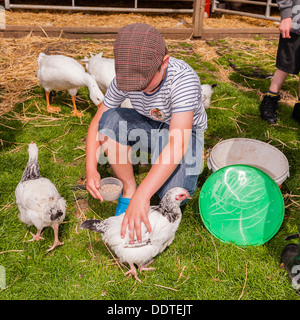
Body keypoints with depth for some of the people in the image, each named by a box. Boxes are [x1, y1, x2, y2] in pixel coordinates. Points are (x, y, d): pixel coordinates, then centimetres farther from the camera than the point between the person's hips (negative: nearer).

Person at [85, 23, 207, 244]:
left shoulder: (184, 79, -34)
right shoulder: (123, 79, -19)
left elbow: (178, 144, -44)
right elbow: (98, 121, -10)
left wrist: (142, 196, -51)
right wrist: (91, 169, -26)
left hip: (184, 131, -3)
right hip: (148, 127, 4)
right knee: (110, 120, -27)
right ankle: (129, 189, -10)